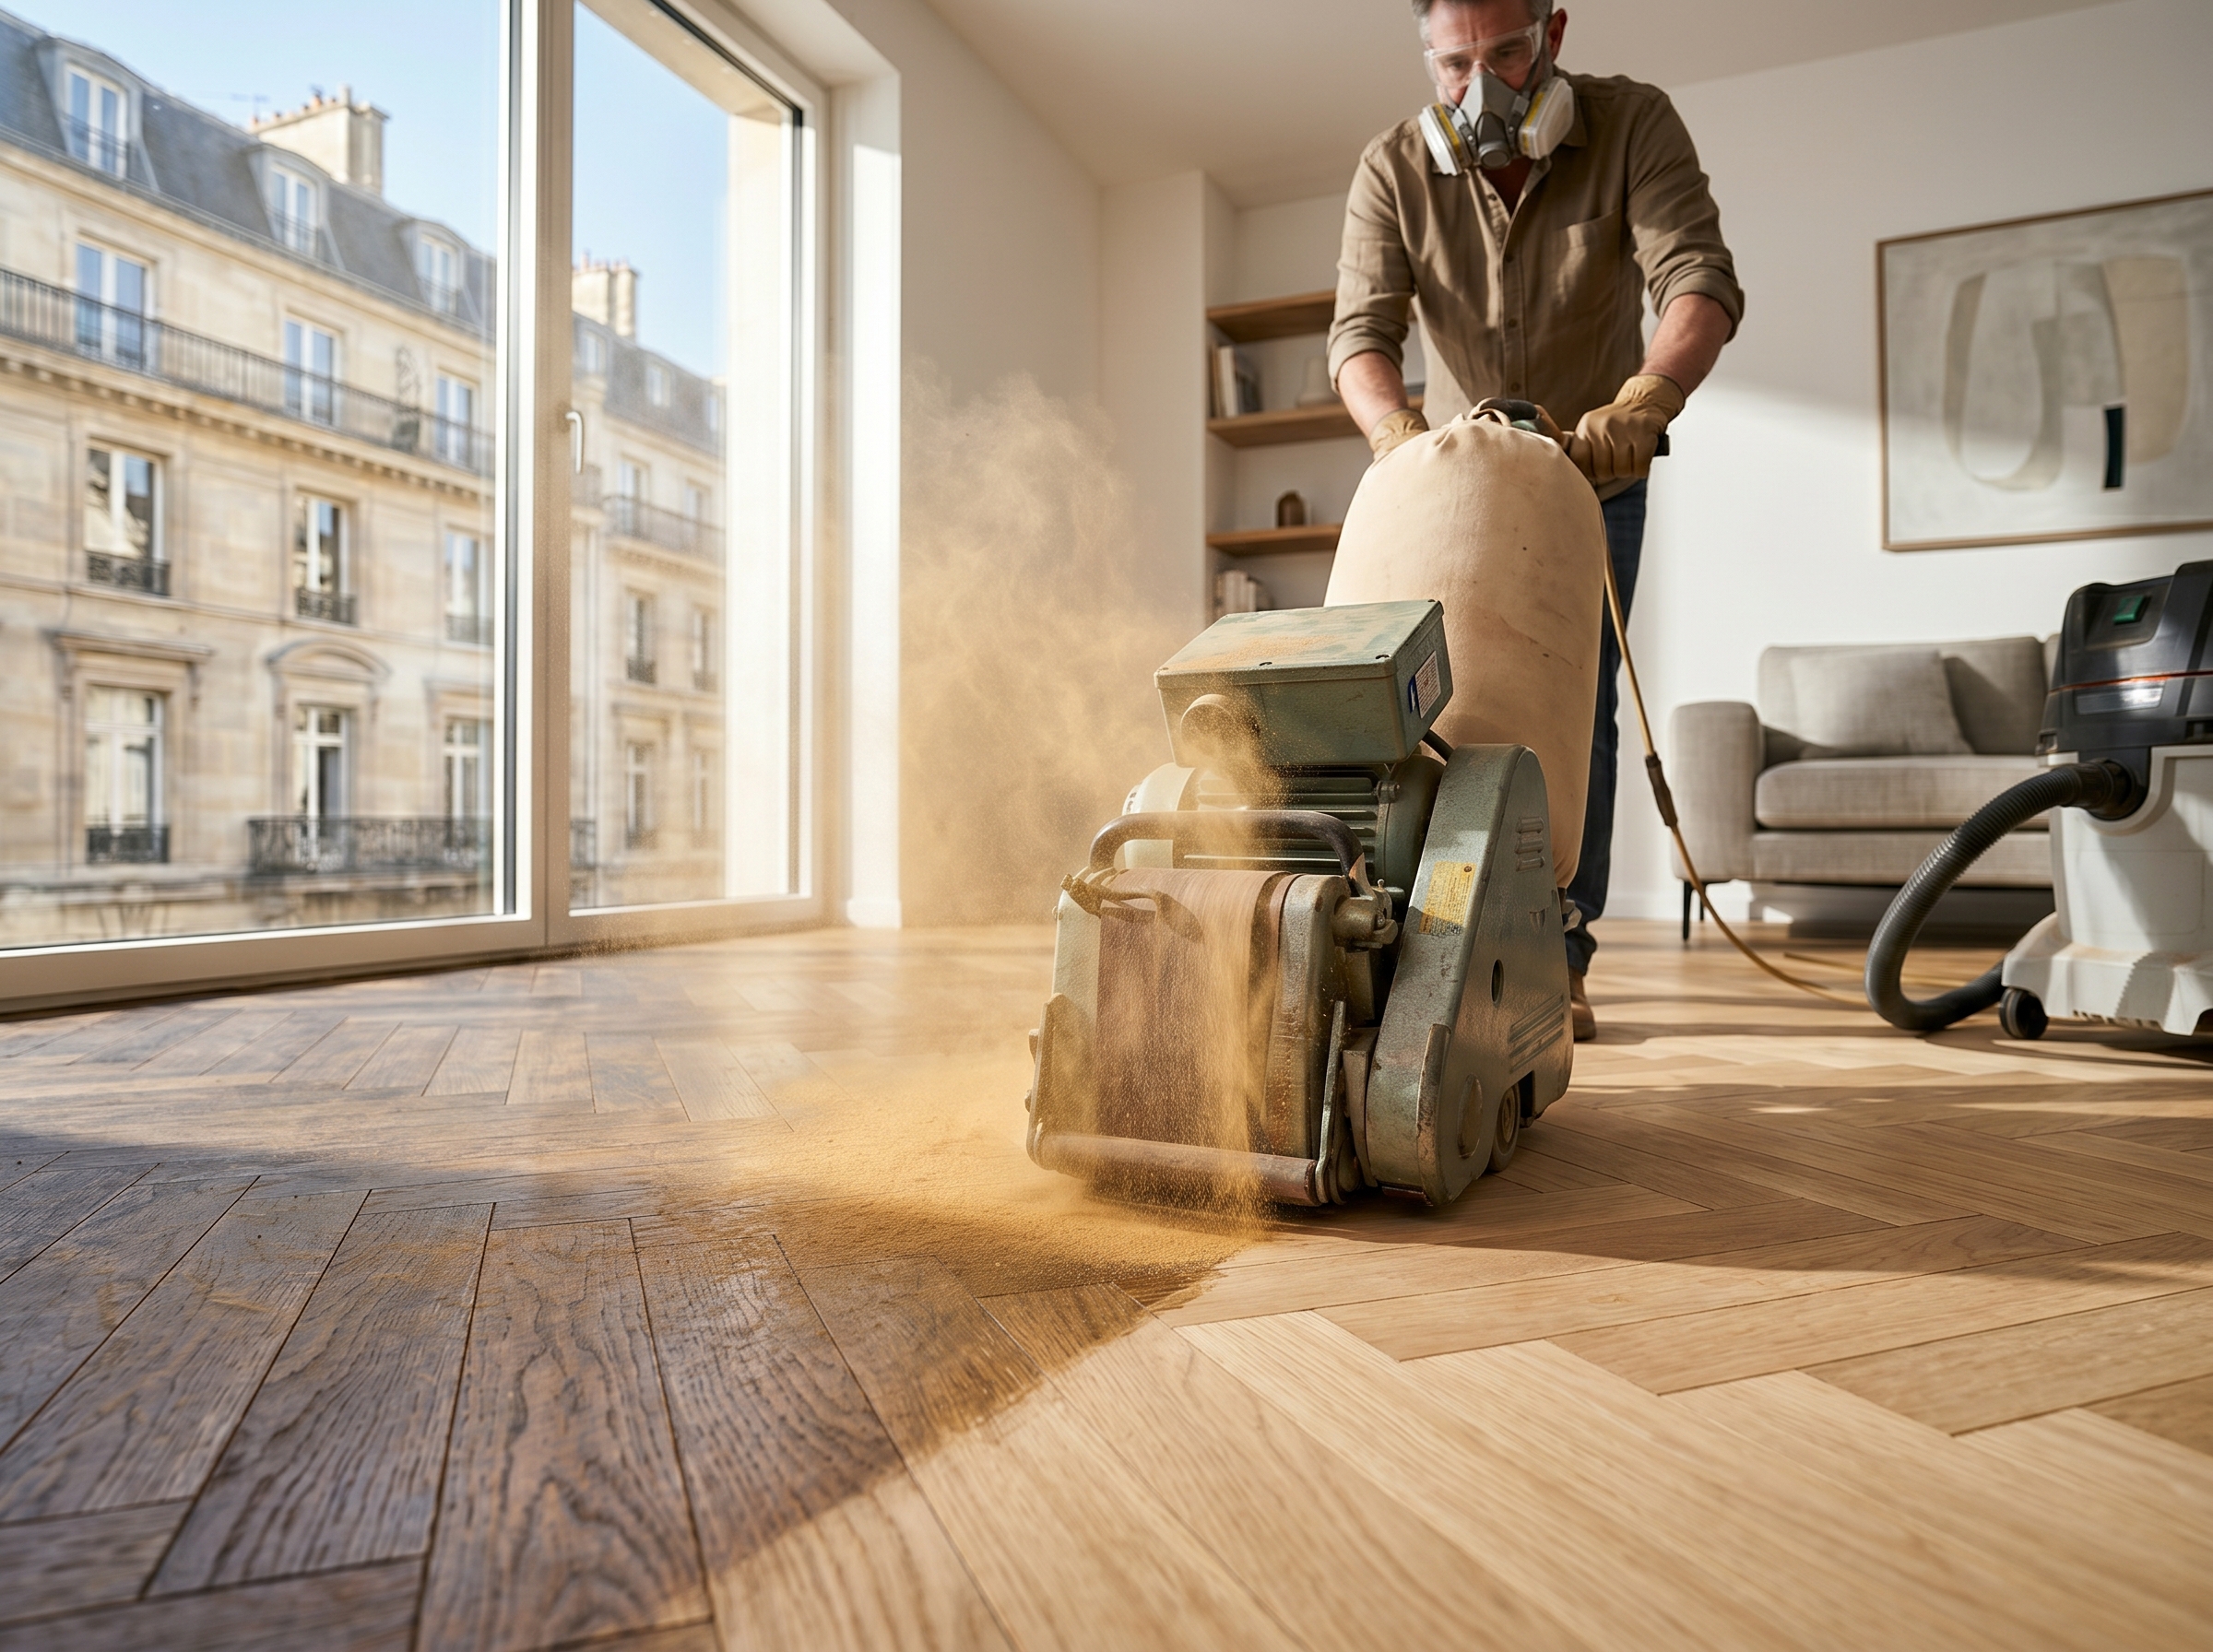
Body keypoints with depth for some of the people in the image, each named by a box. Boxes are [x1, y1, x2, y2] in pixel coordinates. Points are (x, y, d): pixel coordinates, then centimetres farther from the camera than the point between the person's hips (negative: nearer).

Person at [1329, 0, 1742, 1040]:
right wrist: (1401, 439, -45)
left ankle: (1559, 957, 1)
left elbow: (1701, 283, -29)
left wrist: (1641, 404, -49)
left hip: (1595, 476, -1)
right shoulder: (1393, 172, -14)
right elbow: (1360, 332, -24)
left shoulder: (1634, 126, -18)